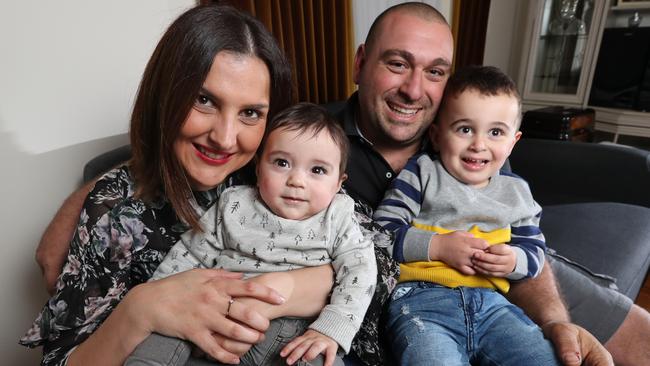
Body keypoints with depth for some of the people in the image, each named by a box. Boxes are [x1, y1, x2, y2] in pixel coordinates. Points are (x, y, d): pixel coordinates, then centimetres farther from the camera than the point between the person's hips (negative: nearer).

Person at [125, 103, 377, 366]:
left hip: (294, 335, -1)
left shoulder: (337, 218, -1)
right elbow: (191, 254, 10)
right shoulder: (234, 206, 2)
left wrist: (331, 330, -20)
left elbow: (359, 270, -7)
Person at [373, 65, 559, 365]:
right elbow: (381, 232, -6)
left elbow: (534, 250, 19)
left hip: (488, 299, 6)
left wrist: (514, 261, -4)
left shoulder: (516, 191, 15)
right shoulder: (420, 174, -1)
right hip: (421, 297, -5)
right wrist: (438, 246, -15)